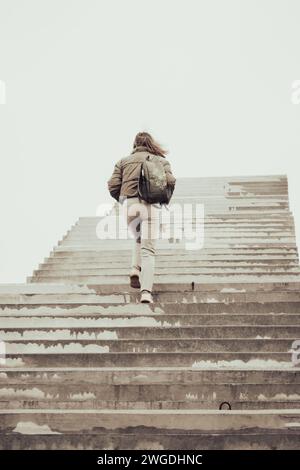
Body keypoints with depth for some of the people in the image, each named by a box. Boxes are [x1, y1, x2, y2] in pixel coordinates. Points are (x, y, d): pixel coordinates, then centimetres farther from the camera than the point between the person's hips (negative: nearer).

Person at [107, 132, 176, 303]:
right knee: (148, 249, -3)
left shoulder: (124, 161, 16)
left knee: (139, 240, 29)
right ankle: (146, 292, -18)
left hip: (130, 205, 2)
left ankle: (135, 270, 6)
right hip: (151, 206, -2)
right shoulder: (161, 161, 13)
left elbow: (113, 185, 6)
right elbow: (170, 181, -3)